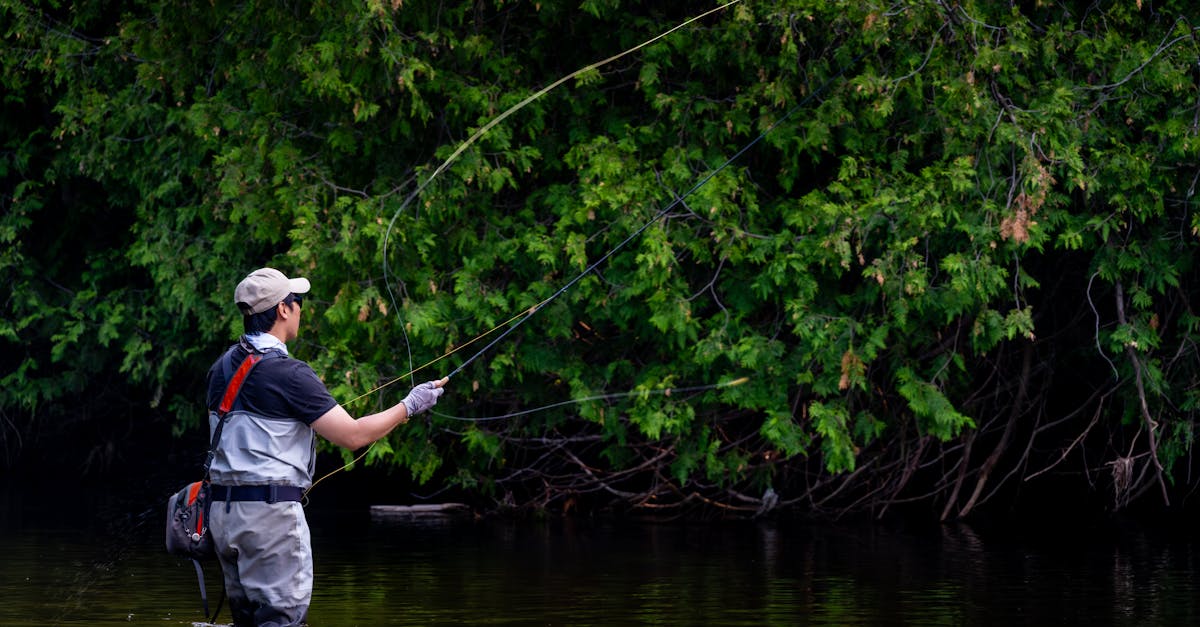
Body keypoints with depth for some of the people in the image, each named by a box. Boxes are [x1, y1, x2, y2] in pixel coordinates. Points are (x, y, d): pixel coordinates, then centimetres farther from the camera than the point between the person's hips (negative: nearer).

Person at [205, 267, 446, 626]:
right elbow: (353, 436, -13)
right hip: (270, 510, -8)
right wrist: (409, 406, 1)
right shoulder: (288, 374, -13)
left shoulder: (222, 368, 11)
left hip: (223, 510, 8)